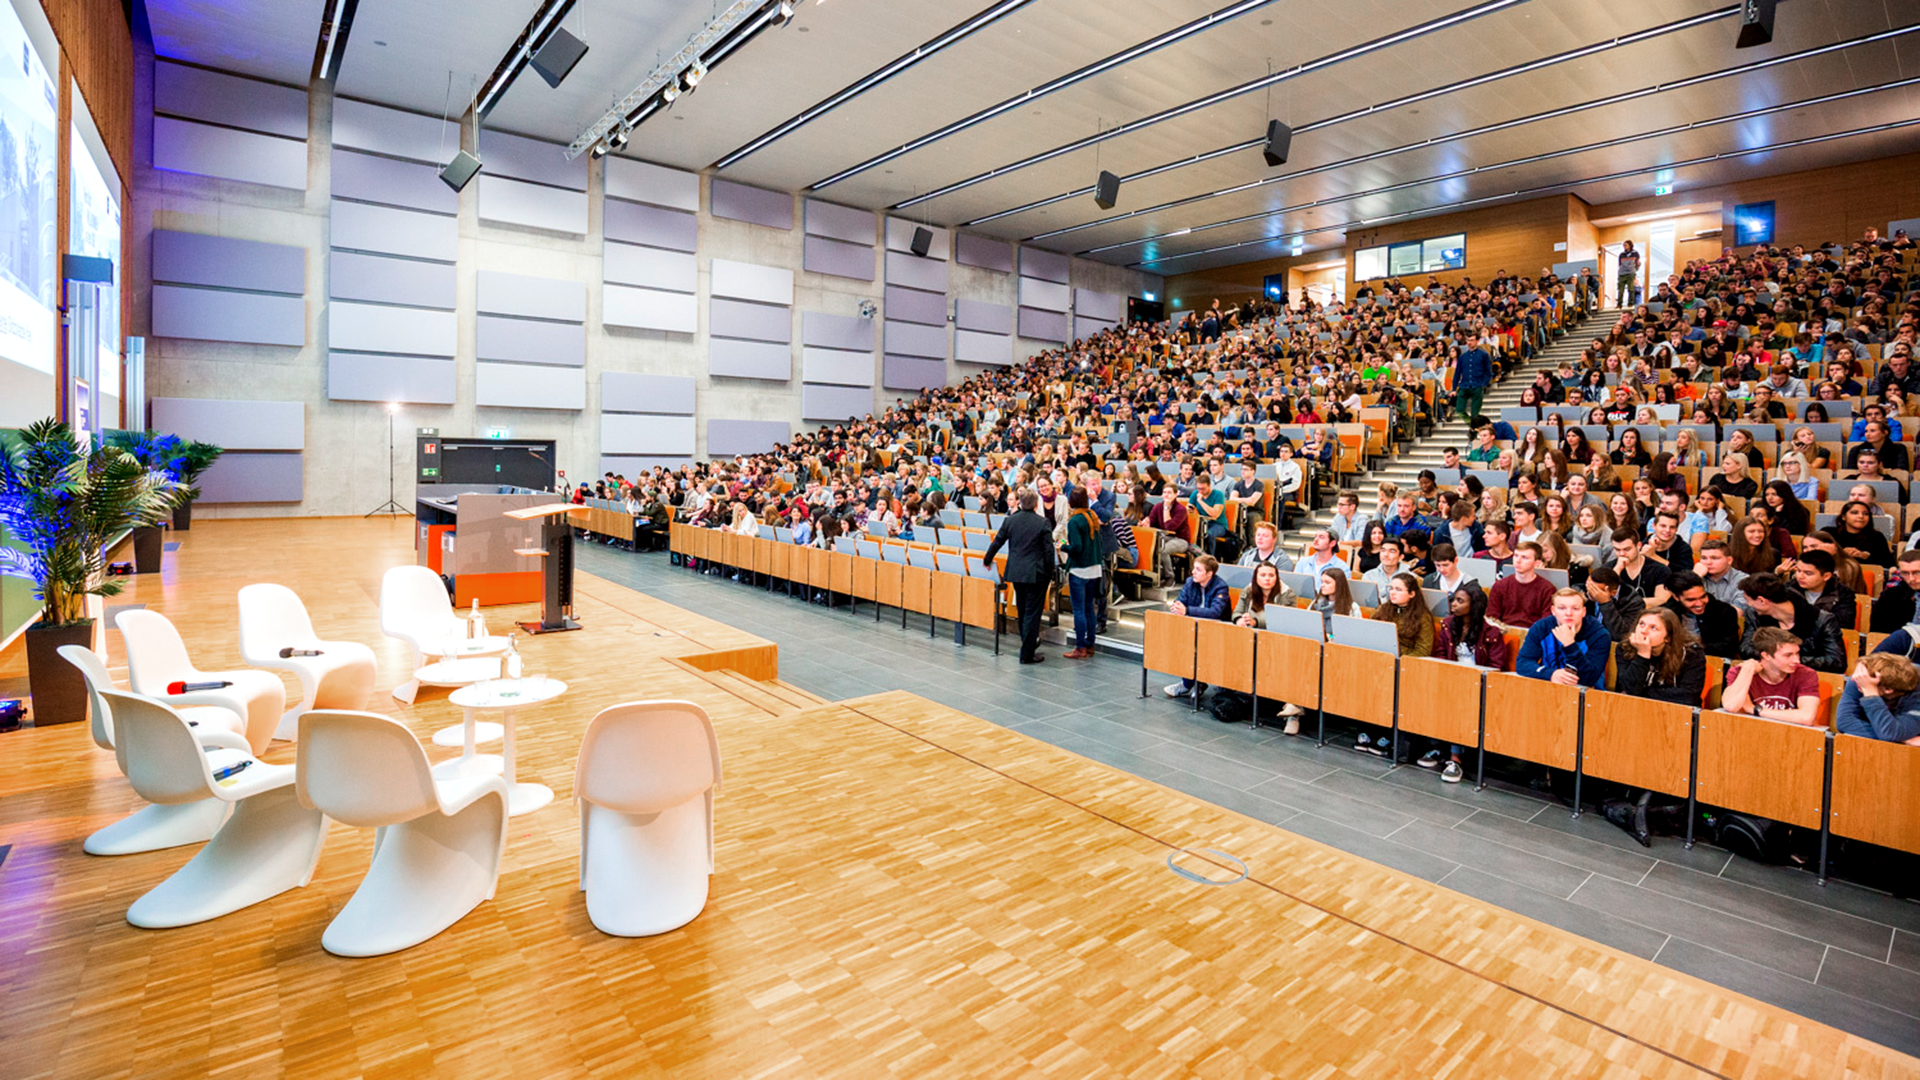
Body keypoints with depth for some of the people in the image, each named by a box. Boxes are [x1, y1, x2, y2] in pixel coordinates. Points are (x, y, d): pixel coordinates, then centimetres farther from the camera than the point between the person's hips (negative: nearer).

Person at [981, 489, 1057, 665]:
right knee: (1032, 612, 1)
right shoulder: (1042, 523, -10)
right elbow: (1048, 550, -10)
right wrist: (1050, 575, -1)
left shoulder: (1010, 520, 0)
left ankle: (1028, 643, 37)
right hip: (1036, 573, -4)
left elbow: (997, 542, 9)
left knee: (1022, 610, 20)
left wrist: (987, 559, 25)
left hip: (1015, 572, 4)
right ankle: (1027, 654, 2)